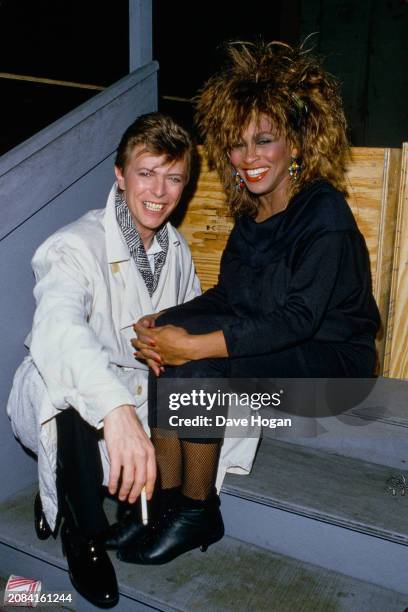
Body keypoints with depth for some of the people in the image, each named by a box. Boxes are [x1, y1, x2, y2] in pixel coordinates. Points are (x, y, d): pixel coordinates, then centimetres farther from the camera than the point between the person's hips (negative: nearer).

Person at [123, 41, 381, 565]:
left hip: (332, 364, -7)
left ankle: (197, 512, -9)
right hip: (275, 347, 7)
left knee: (197, 354, -27)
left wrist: (195, 345, -31)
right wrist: (161, 326, -16)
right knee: (172, 336, -16)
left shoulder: (324, 213, -17)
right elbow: (226, 293, 2)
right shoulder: (252, 212, 7)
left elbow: (298, 317, -26)